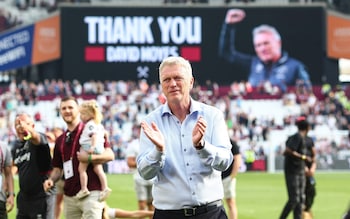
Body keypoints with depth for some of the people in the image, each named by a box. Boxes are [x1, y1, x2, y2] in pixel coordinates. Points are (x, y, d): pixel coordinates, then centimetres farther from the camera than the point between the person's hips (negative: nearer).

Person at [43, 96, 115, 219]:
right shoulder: (60, 141, 20)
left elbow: (110, 155, -7)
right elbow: (58, 168, 22)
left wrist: (89, 158, -21)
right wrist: (51, 180, 1)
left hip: (91, 193, -6)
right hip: (69, 197, 6)